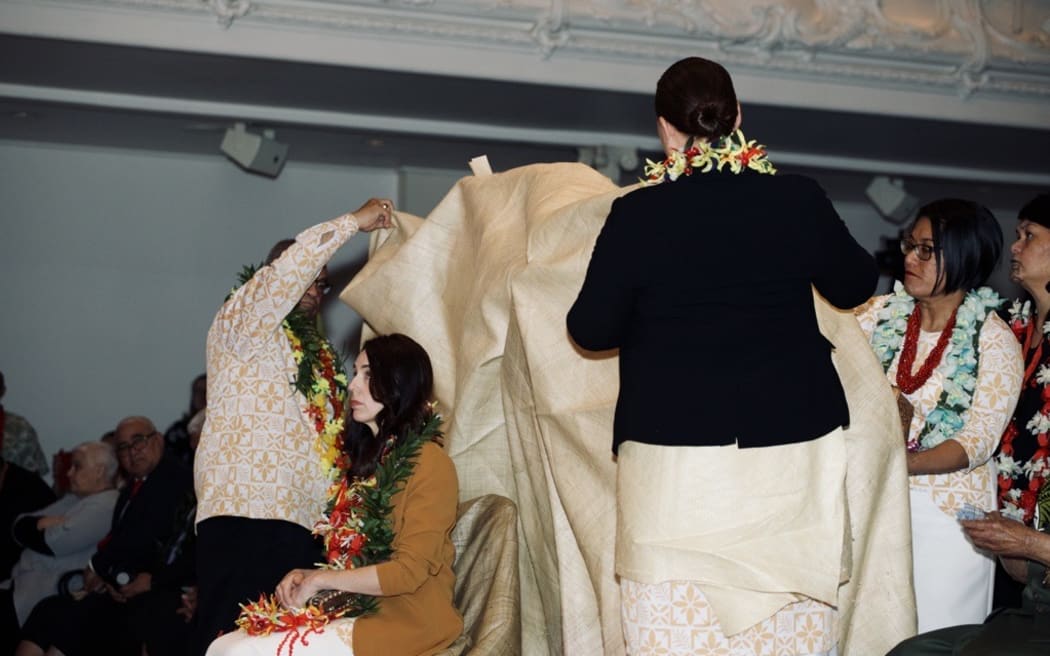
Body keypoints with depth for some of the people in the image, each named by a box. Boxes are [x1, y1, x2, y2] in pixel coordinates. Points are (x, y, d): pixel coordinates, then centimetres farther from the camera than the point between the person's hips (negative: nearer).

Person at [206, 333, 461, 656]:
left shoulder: (428, 463, -7)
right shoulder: (369, 458, 20)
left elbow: (408, 571, -13)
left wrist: (320, 580, -8)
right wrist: (307, 577, 3)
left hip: (401, 625, -8)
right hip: (351, 612, 8)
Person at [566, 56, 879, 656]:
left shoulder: (638, 214, -8)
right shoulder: (799, 200, -2)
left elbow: (591, 330, -1)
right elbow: (855, 286, 14)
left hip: (675, 449, -2)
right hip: (792, 444, 2)